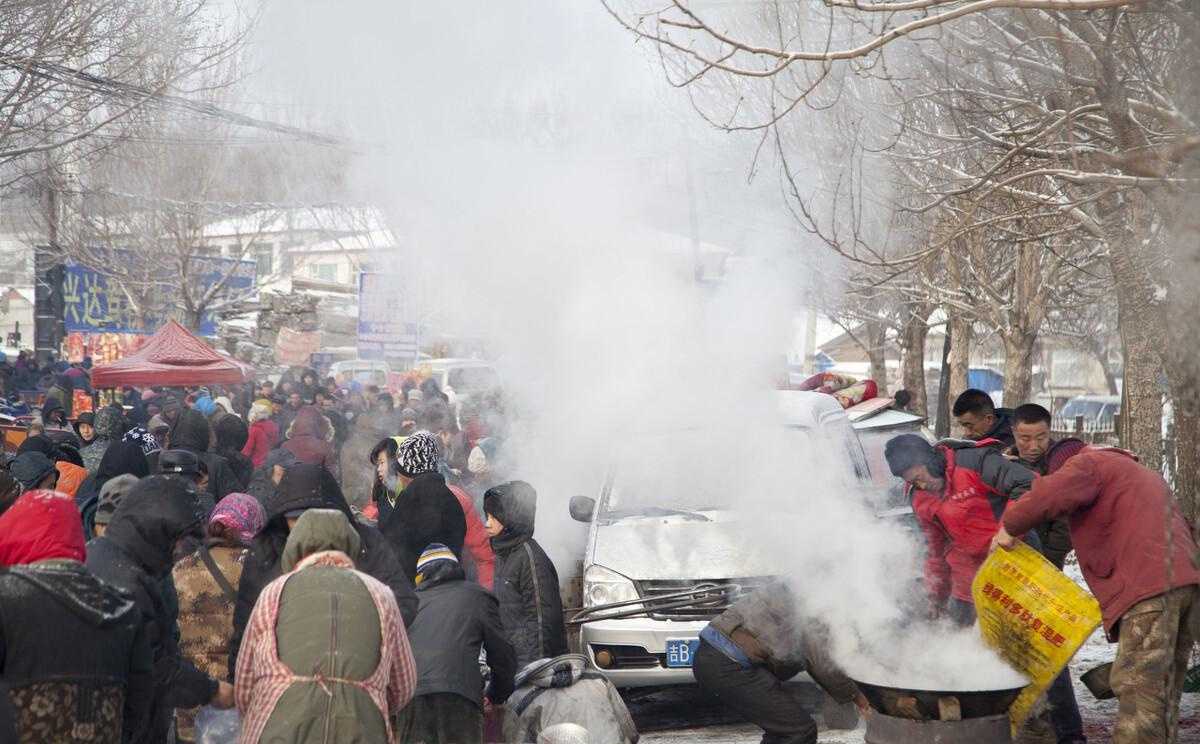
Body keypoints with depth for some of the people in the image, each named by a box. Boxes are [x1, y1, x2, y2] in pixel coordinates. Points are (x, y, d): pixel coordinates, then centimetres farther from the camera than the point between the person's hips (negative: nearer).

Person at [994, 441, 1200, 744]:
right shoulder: (1145, 475, 36)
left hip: (1150, 586, -9)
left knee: (1138, 686, -13)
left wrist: (1010, 527, -2)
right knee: (1163, 690, 11)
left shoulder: (1088, 463, 7)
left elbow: (1053, 494, -13)